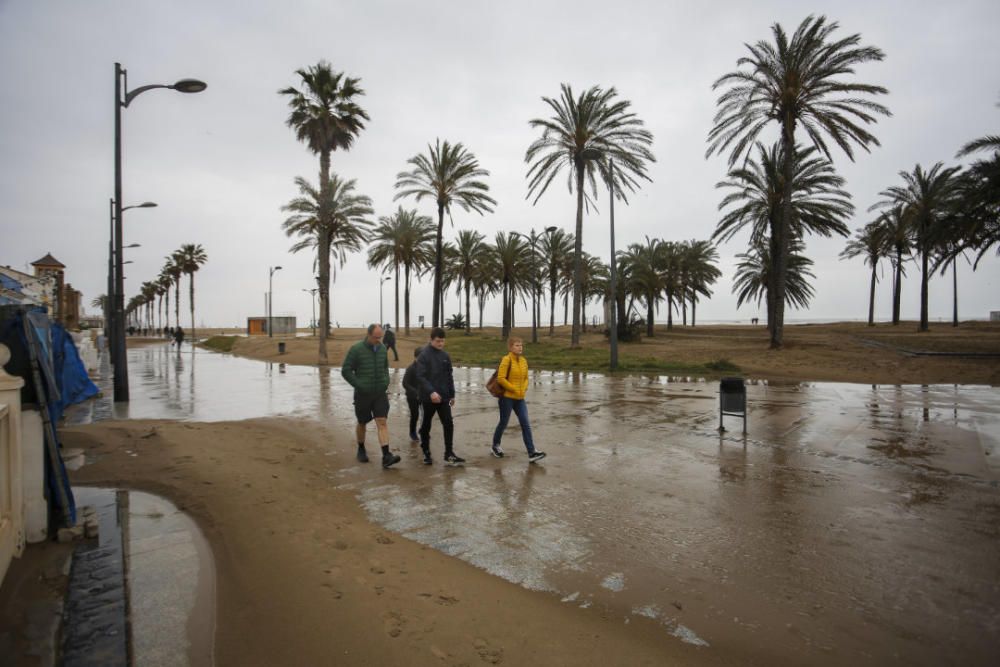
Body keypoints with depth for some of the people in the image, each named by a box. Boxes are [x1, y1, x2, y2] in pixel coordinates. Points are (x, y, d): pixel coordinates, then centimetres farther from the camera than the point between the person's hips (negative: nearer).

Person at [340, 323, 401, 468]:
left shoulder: (382, 348, 3)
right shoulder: (356, 349, -11)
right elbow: (346, 371, -9)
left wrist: (386, 382, 4)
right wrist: (359, 385, -12)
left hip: (380, 393, 3)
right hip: (363, 394, -3)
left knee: (382, 422, -8)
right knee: (362, 423, 13)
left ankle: (386, 456, -14)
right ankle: (361, 450, 35)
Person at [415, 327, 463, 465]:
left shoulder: (445, 355, 8)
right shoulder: (424, 355, -10)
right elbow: (420, 377, -17)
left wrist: (452, 394, 16)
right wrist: (431, 392, -28)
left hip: (443, 397, 5)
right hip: (428, 397, -5)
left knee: (448, 424, -2)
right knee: (426, 425, 9)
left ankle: (449, 454, 3)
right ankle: (426, 452, 23)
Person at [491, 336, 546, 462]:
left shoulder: (524, 360, 7)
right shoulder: (506, 360, -13)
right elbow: (500, 378, -18)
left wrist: (524, 389, -1)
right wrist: (514, 389, -15)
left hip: (520, 398, 6)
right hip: (506, 397, -6)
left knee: (525, 424, -1)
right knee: (503, 423, 8)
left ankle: (532, 453, -2)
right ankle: (495, 446, 31)